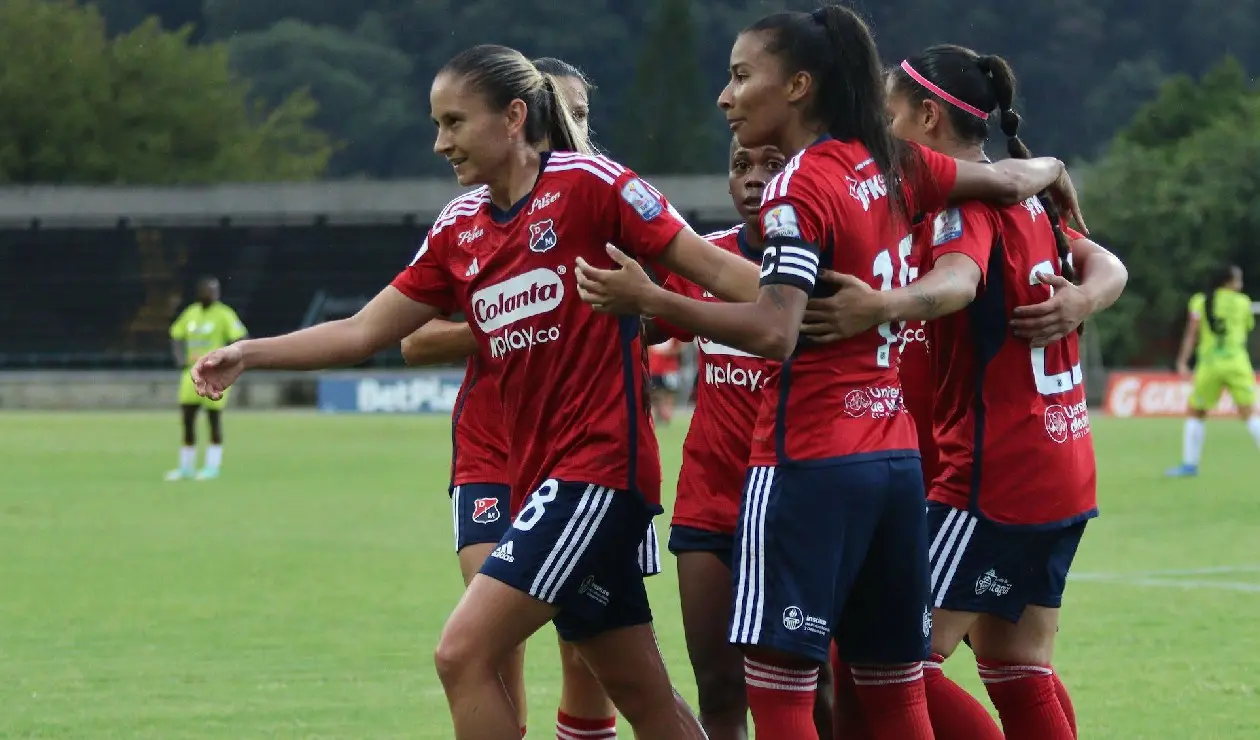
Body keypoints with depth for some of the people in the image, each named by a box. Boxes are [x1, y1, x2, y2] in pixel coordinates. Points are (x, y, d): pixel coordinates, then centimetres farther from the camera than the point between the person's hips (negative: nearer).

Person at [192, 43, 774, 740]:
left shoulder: (588, 183, -8)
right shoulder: (459, 227, 12)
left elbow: (717, 271, -8)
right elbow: (363, 333, 15)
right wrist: (248, 354, 7)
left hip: (598, 466, -7)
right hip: (537, 477, 7)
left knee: (462, 654, -14)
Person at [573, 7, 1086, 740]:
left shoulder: (798, 187, -12)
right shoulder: (889, 168, 9)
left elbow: (774, 331, -22)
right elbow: (1009, 179, 24)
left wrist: (648, 299, -24)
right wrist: (1053, 171, 46)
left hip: (811, 463, -8)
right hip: (896, 454, 8)